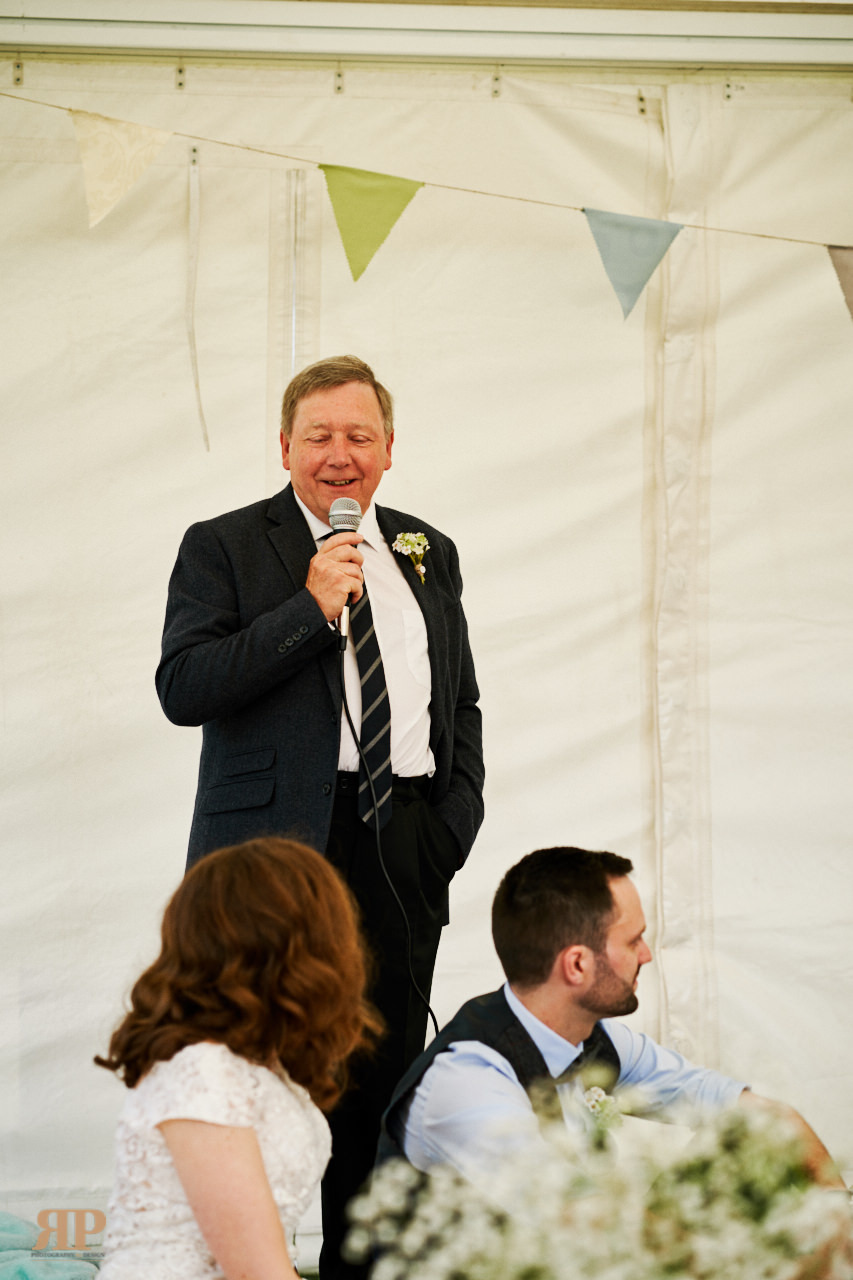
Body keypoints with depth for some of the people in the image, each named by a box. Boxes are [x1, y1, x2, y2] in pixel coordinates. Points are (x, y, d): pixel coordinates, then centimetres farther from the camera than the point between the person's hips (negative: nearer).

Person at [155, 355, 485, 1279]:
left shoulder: (429, 555, 17)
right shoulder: (223, 547, 2)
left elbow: (461, 703, 22)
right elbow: (182, 688, -10)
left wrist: (456, 822, 8)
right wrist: (309, 607, -14)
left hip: (406, 849, 4)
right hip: (281, 842, -4)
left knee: (383, 1076, 5)